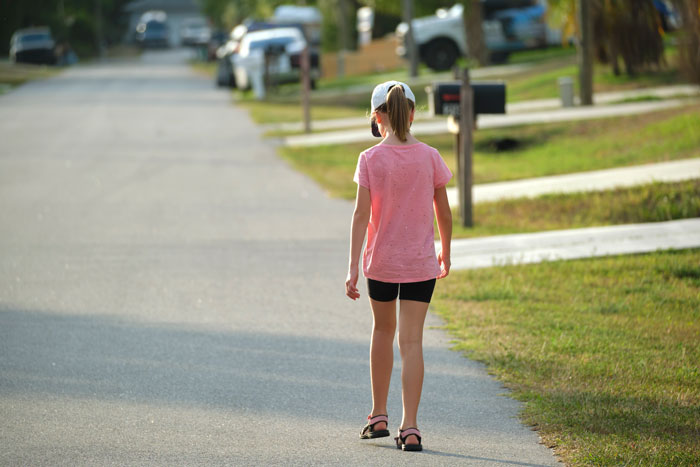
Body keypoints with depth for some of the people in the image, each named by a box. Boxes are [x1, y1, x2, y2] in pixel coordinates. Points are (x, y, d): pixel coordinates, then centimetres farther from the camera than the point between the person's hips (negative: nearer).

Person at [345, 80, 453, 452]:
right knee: (411, 341, -1)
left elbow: (361, 215, -12)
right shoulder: (430, 158, -5)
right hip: (420, 263, 0)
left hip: (380, 261, 0)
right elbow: (444, 214, 2)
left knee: (382, 330, 21)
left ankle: (379, 416, 27)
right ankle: (410, 427, -9)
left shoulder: (370, 160, -9)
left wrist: (353, 268, -11)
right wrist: (445, 254, 18)